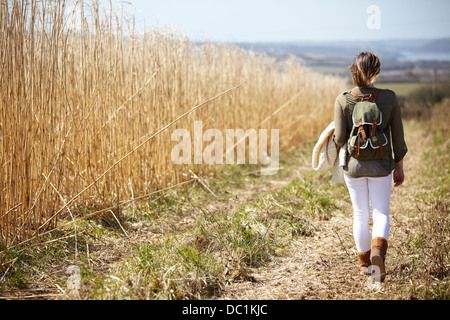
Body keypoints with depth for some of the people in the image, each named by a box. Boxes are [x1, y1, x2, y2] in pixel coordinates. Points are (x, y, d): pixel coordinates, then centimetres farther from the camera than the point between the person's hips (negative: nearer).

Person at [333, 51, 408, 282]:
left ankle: (365, 263, 26)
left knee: (360, 214, 14)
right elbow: (398, 137, -2)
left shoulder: (343, 100, -11)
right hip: (381, 165, -1)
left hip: (353, 165, 1)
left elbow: (339, 139, -11)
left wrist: (335, 134, 12)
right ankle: (378, 248, -18)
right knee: (381, 212, 10)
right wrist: (399, 166, 8)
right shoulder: (389, 98, -8)